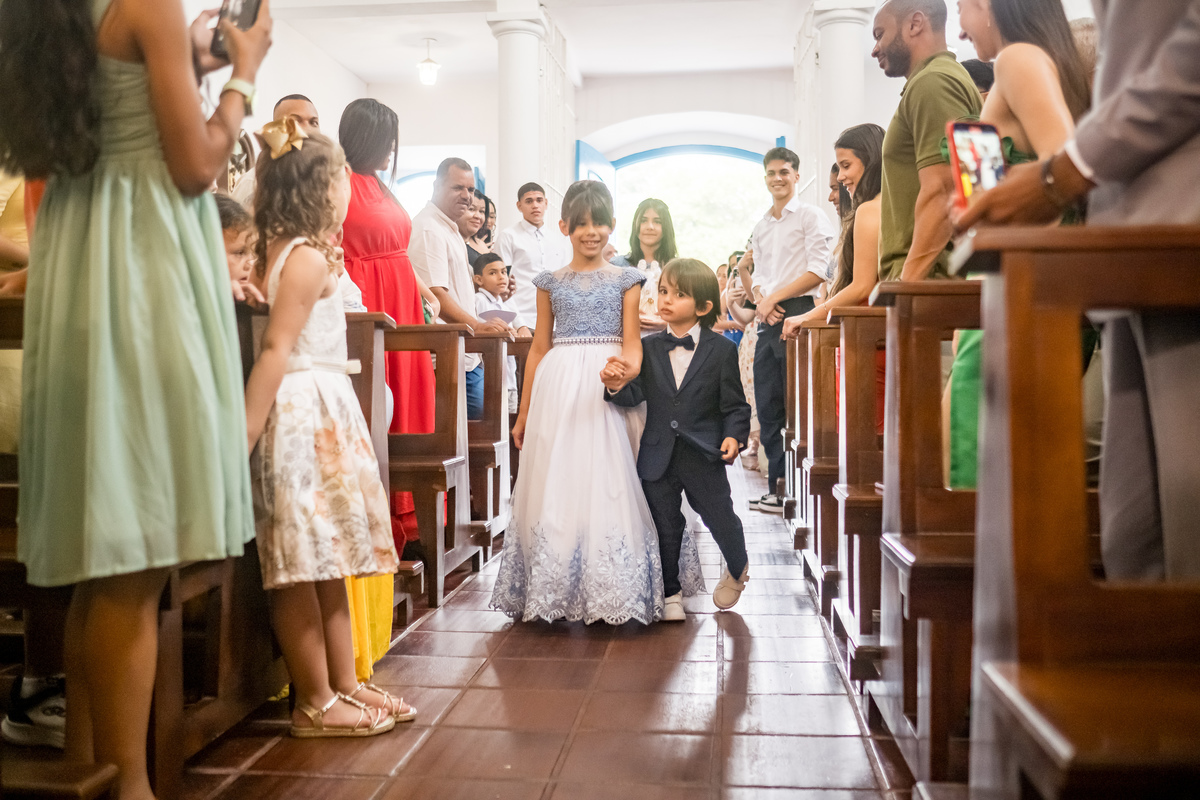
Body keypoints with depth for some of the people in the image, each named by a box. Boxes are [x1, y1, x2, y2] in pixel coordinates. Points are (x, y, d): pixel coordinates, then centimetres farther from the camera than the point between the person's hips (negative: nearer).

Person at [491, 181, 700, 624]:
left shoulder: (626, 279, 7)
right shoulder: (551, 282, 11)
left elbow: (631, 339, 2)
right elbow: (539, 347, 14)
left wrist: (628, 369, -23)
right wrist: (524, 413, 14)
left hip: (609, 385, -2)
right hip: (559, 387, 2)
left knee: (609, 484, -5)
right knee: (555, 487, 2)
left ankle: (609, 590, 6)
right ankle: (553, 591, 13)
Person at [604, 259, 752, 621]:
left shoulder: (721, 350, -4)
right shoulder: (648, 348, 3)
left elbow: (734, 404, -2)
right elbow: (636, 394, -3)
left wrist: (734, 435, -17)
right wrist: (617, 386, -23)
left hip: (704, 455, -2)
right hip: (658, 456, 2)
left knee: (721, 519, 8)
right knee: (665, 526, 11)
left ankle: (737, 570, 41)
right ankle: (670, 593, 29)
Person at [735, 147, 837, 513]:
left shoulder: (811, 217, 0)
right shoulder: (761, 226, 21)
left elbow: (819, 271, -10)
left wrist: (774, 296, -11)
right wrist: (758, 297, -1)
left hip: (797, 314, -7)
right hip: (766, 319, 7)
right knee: (768, 407, 6)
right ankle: (778, 487, 13)